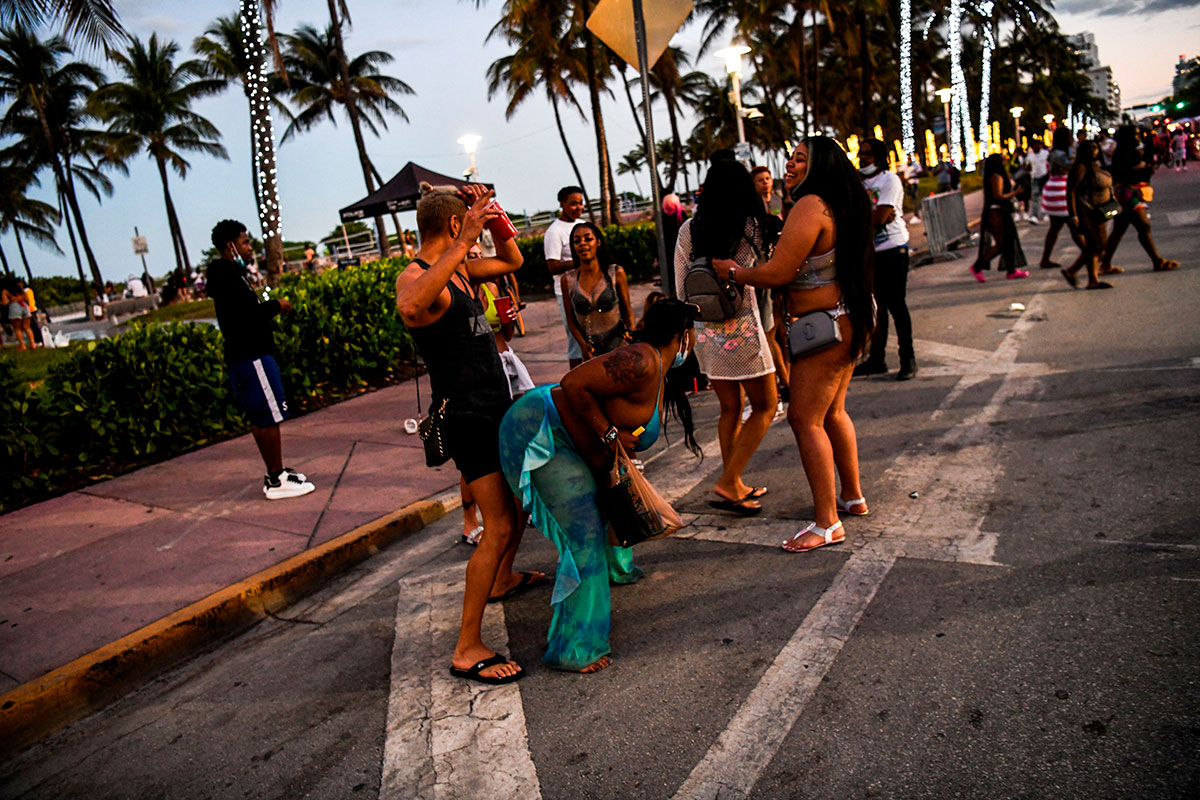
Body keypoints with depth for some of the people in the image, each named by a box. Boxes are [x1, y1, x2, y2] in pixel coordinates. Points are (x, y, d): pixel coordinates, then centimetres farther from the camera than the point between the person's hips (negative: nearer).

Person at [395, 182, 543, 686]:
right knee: (499, 527, -13)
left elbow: (512, 262, 25)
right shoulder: (415, 278, -18)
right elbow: (410, 308, -43)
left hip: (499, 408, 10)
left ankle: (502, 579, 48)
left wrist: (495, 219, 7)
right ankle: (467, 649, -5)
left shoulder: (459, 268, 11)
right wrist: (465, 241, -42)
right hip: (467, 417, -10)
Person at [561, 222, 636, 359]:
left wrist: (631, 334, -11)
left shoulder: (616, 273, -1)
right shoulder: (567, 280, 1)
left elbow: (627, 310, 5)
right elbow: (571, 319, 4)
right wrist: (583, 344, -10)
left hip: (619, 344, 0)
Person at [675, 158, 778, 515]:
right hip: (742, 326, -5)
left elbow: (681, 287, 8)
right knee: (765, 406, 8)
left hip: (705, 330, 5)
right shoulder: (751, 225, -8)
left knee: (730, 409, 17)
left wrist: (689, 326, 19)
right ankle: (727, 483, 1)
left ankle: (736, 486, 24)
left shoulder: (688, 230, 3)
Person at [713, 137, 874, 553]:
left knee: (805, 419, -6)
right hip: (850, 320, 11)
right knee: (831, 411, 21)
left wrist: (733, 271, -6)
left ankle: (827, 523, -2)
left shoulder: (810, 206, -19)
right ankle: (853, 497, 34)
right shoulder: (840, 204, 12)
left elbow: (778, 273, -21)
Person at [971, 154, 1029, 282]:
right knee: (1000, 244, -7)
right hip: (996, 213, -10)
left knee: (1009, 240, 10)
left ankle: (1011, 270, 14)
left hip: (1001, 213, 10)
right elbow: (998, 196, -21)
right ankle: (977, 267, -2)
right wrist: (1015, 193, -12)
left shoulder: (1000, 176, 16)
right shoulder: (996, 177, -15)